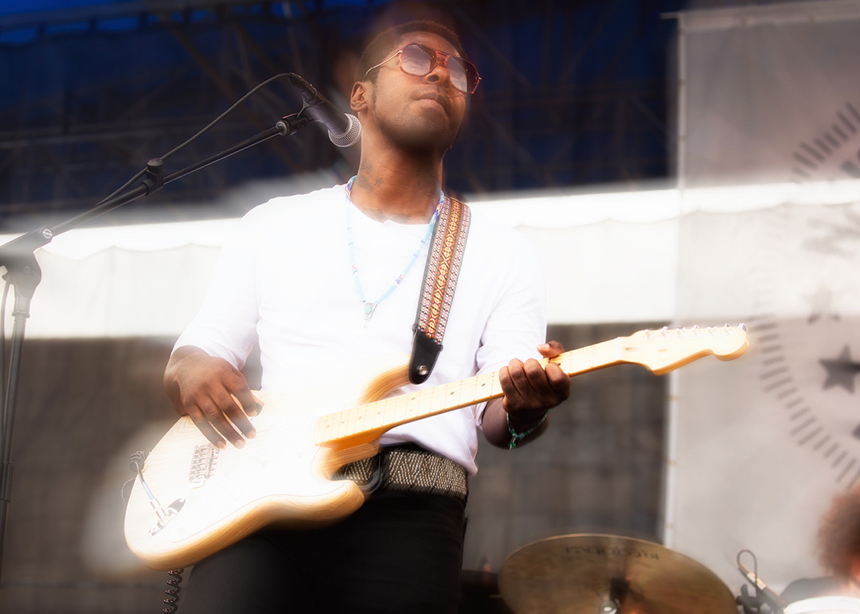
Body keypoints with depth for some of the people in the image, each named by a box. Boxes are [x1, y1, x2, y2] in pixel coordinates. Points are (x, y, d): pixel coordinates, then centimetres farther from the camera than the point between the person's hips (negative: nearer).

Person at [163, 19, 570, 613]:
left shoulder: (502, 253, 13)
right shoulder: (274, 224, 18)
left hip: (410, 509, 0)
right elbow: (195, 352, 19)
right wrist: (193, 370, -4)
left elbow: (496, 414, 4)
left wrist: (523, 407, -19)